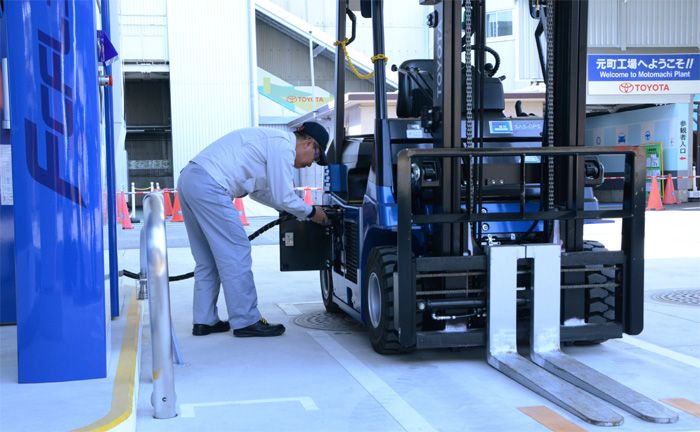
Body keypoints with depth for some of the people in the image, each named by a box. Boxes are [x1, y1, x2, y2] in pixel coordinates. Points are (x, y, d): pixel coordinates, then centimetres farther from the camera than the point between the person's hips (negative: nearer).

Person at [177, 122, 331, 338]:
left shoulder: (269, 140, 24)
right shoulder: (284, 146, -6)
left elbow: (258, 191, 29)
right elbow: (282, 197, -6)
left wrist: (293, 208, 28)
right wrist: (311, 212, 10)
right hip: (209, 186, -11)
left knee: (208, 261, 16)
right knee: (235, 255, -4)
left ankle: (204, 321, 20)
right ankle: (247, 321, 2)